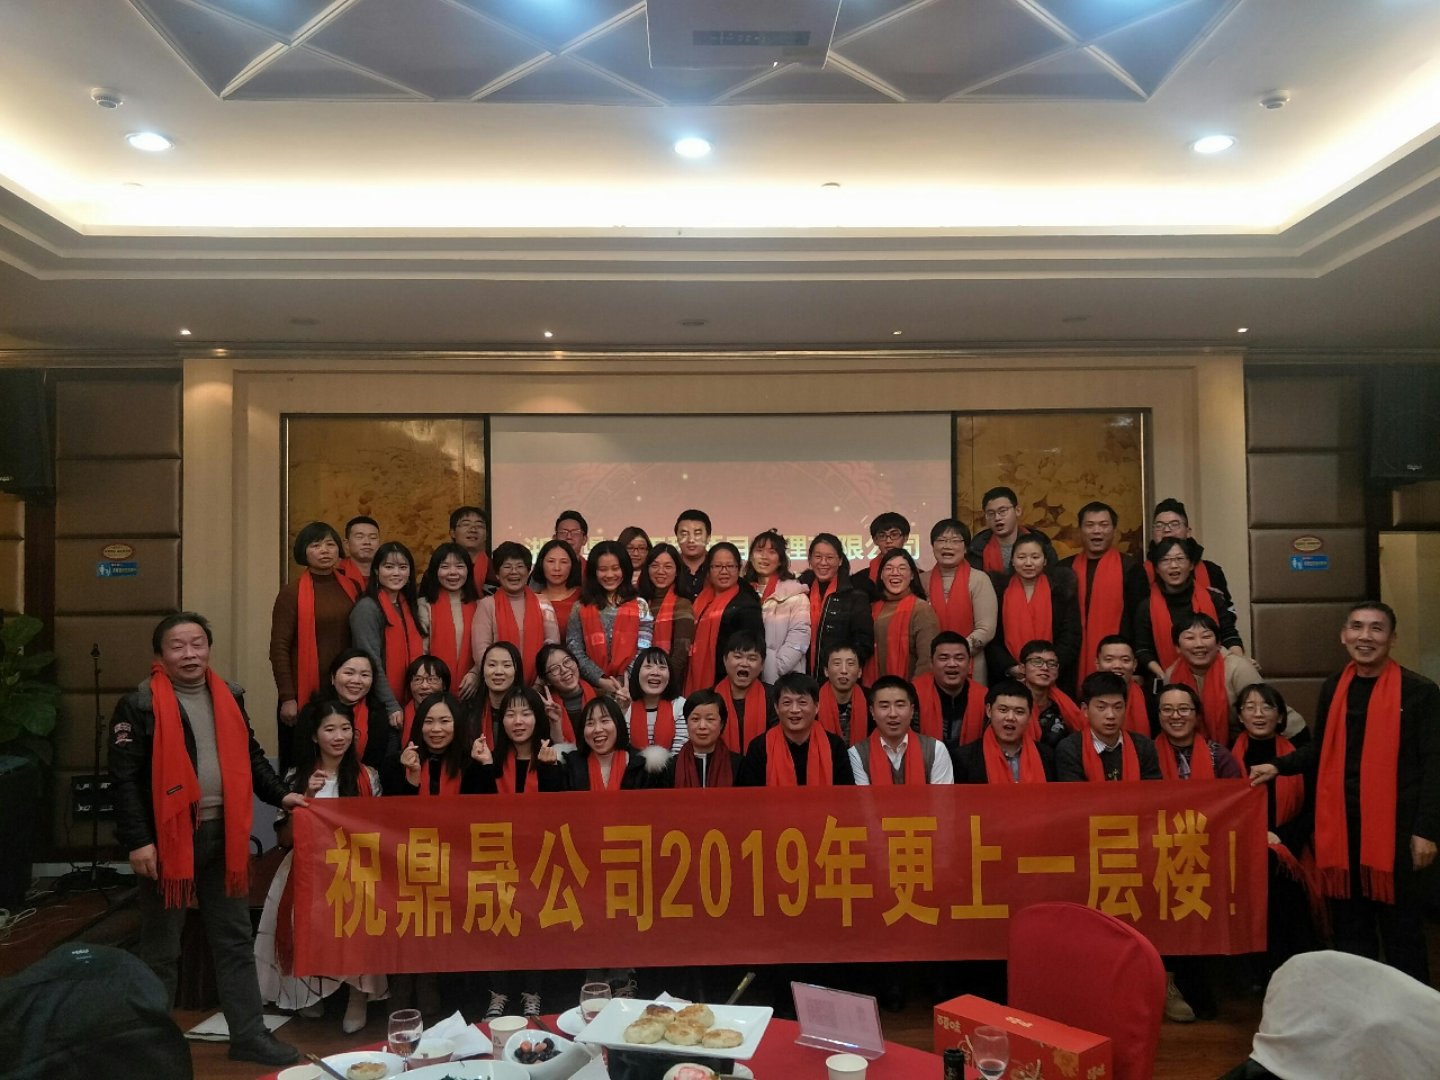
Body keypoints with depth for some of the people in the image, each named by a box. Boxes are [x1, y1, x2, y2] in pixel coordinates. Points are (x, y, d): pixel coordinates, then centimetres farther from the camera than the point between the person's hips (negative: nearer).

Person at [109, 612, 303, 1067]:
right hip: (167, 837, -5)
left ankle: (248, 1034, 19)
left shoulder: (229, 696, 9)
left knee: (235, 940, 11)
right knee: (160, 949, 7)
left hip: (222, 834, 5)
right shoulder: (140, 704, -9)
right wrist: (137, 841, -16)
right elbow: (124, 778, -12)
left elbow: (249, 755, 18)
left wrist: (279, 794, 11)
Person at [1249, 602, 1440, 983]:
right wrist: (1279, 767, 4)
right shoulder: (1332, 688, 8)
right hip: (1342, 823, 4)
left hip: (1396, 824, -4)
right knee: (1349, 924, 12)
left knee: (1401, 926, 5)